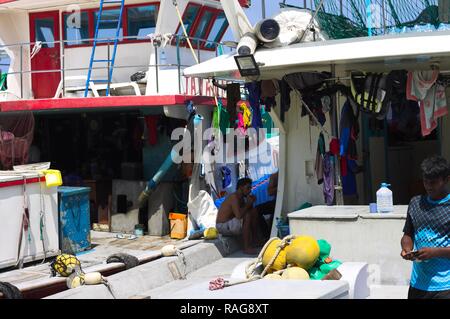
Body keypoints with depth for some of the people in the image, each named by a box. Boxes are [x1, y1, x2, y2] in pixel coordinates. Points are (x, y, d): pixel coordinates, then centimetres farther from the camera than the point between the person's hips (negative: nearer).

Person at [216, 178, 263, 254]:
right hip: (222, 226, -10)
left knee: (254, 212, 8)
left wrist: (250, 202, -6)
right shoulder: (234, 197, -22)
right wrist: (248, 204, -20)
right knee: (247, 216, -28)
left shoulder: (241, 198, 9)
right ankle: (247, 248, -24)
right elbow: (239, 215, -33)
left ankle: (255, 242, 11)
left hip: (230, 224, 10)